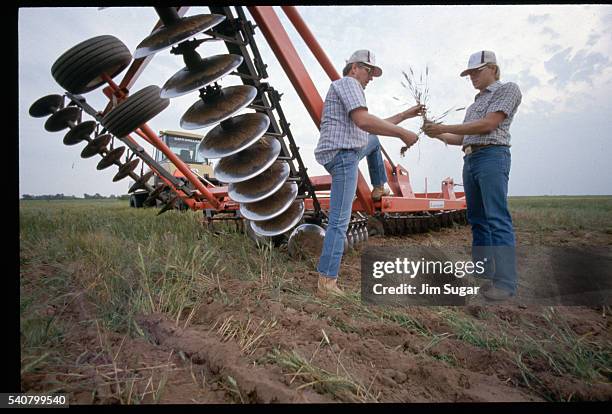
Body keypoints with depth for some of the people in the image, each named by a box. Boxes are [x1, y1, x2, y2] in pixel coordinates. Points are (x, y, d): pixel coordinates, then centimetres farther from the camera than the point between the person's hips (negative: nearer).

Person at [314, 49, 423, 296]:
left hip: (341, 153, 10)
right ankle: (327, 282, -11)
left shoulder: (347, 89, 27)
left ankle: (378, 189, 37)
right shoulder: (348, 83, -5)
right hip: (343, 156, -10)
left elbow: (372, 126, 28)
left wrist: (405, 115, 26)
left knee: (374, 140, 36)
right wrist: (403, 133, -18)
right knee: (339, 222, -12)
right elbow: (363, 121, -24)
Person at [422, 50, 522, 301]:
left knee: (497, 219, -14)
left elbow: (488, 125, -11)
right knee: (477, 220, 6)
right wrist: (438, 135, 9)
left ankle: (505, 282, -13)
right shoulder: (476, 103, 27)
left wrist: (444, 127, -10)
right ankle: (481, 273, 11)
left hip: (492, 156, -8)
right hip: (470, 160, 9)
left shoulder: (508, 89, 3)